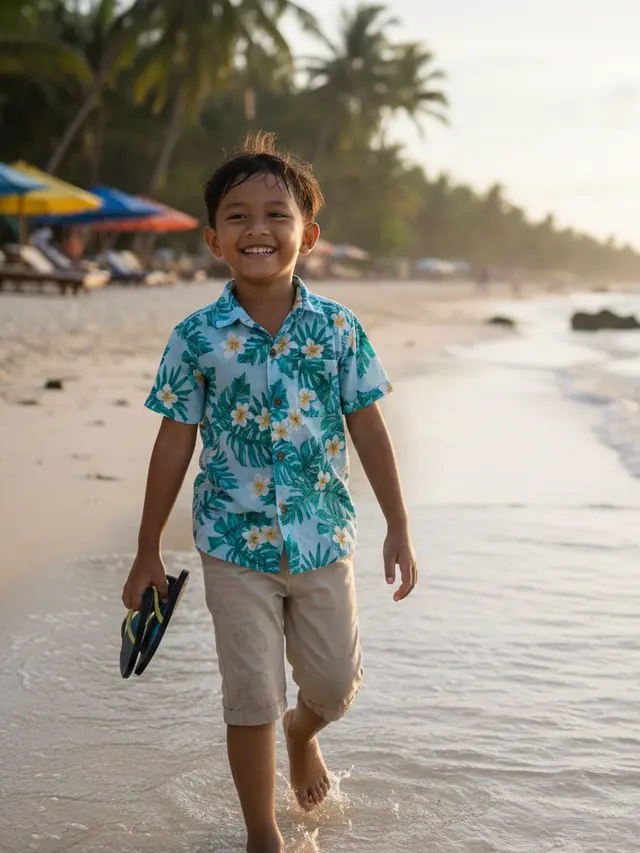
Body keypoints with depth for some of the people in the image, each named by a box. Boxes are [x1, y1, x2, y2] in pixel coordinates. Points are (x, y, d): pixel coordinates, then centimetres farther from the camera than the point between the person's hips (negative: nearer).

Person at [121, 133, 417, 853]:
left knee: (337, 683, 13)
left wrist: (399, 528, 2)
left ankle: (301, 733, 49)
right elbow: (174, 444, -2)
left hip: (323, 540, 2)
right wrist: (147, 551, 2)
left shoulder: (338, 328, -4)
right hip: (236, 544, -2)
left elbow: (368, 429, 2)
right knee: (251, 697, 4)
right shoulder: (195, 339, -8)